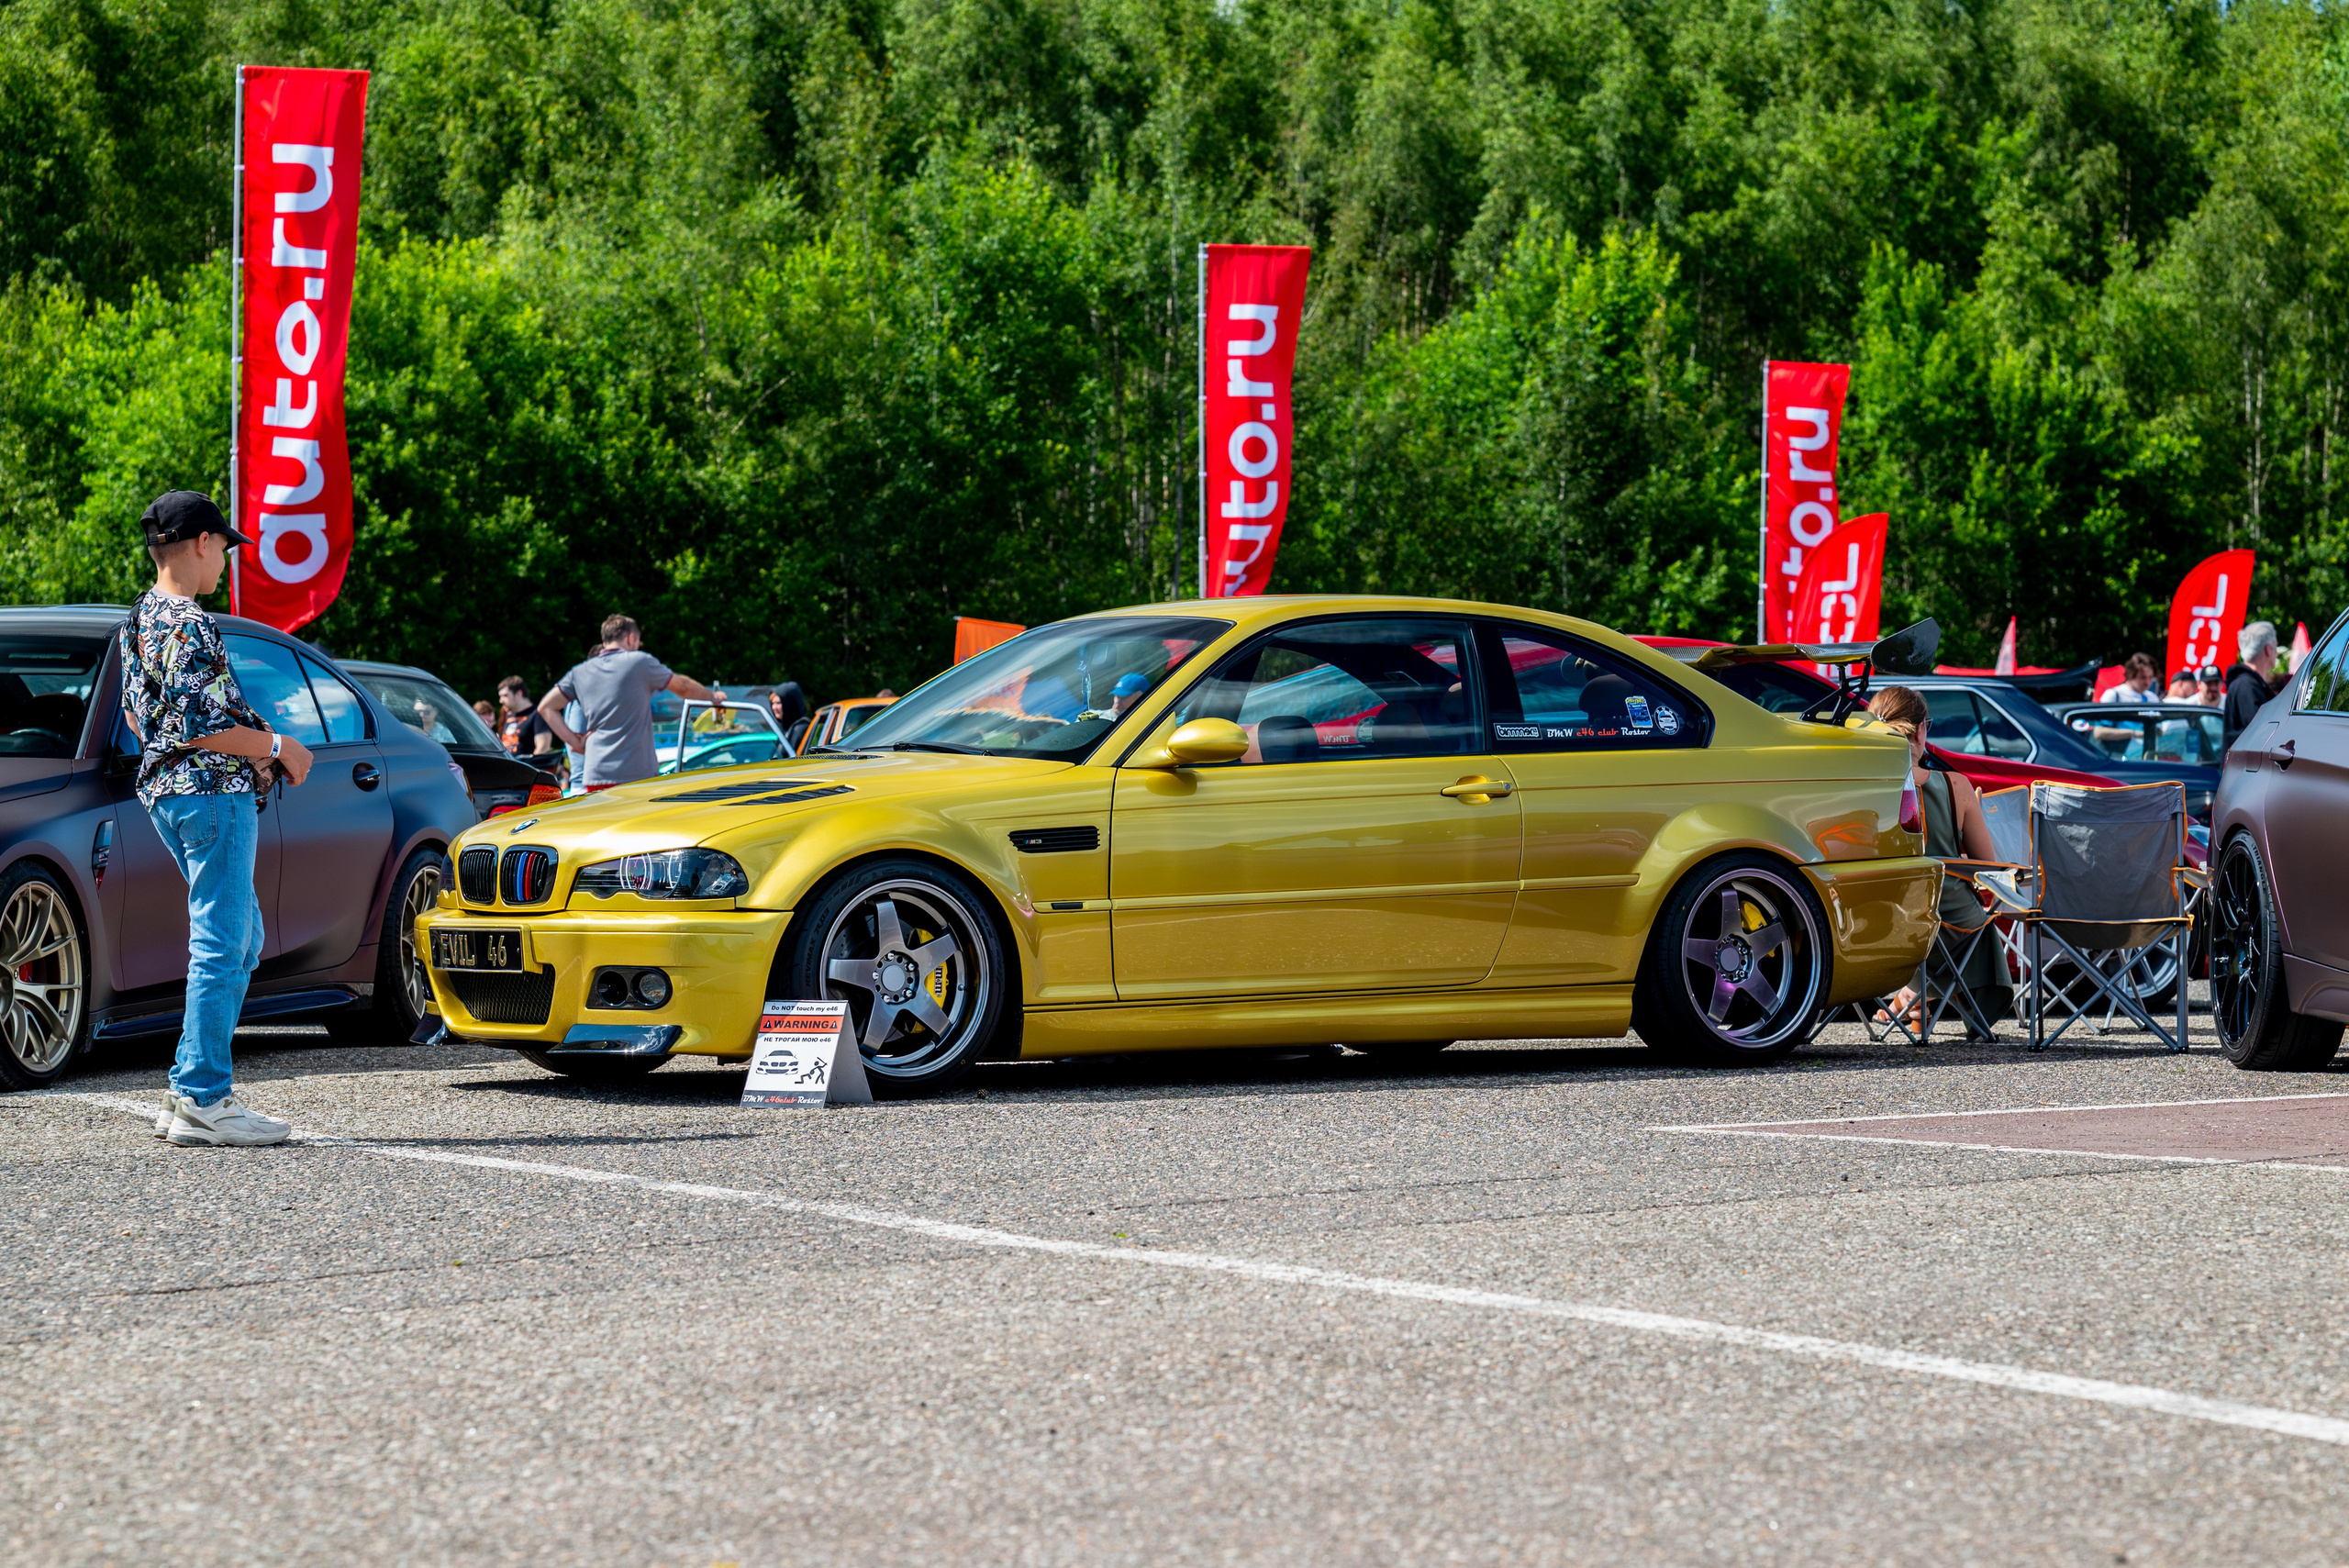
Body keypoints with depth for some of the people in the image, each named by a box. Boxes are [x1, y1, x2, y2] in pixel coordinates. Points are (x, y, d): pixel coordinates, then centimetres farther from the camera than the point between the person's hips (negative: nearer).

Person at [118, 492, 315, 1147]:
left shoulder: (137, 620, 15)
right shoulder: (188, 624, -16)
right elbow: (196, 724, -22)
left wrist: (252, 748, 22)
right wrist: (276, 747, -10)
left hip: (165, 789, 11)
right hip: (213, 792, -11)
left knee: (241, 938, 16)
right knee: (221, 947, -8)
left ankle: (190, 1090, 14)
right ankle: (203, 1101, -8)